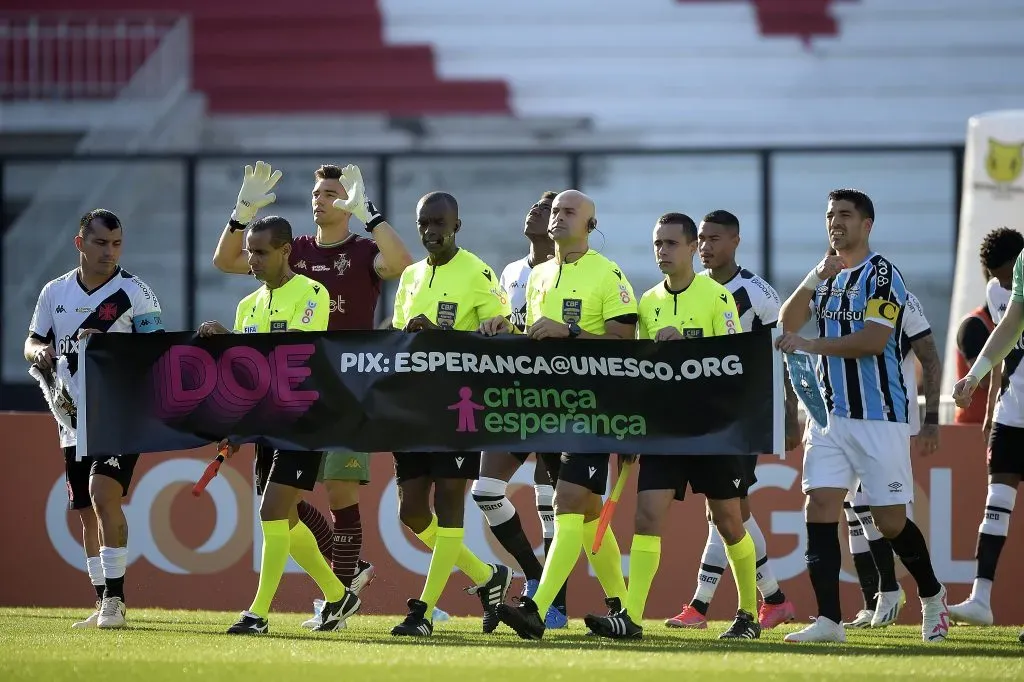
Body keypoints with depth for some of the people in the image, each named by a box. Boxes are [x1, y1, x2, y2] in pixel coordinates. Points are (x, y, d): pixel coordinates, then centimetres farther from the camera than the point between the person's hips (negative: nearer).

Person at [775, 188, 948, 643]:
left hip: (879, 417, -6)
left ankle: (932, 596, 24)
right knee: (820, 508, -8)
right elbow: (787, 323, 5)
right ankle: (829, 620, -10)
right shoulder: (827, 275, 15)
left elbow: (873, 340, -20)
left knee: (890, 520, -1)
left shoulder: (881, 274, -8)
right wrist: (815, 278, -8)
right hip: (830, 414, 6)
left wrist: (810, 345, -21)